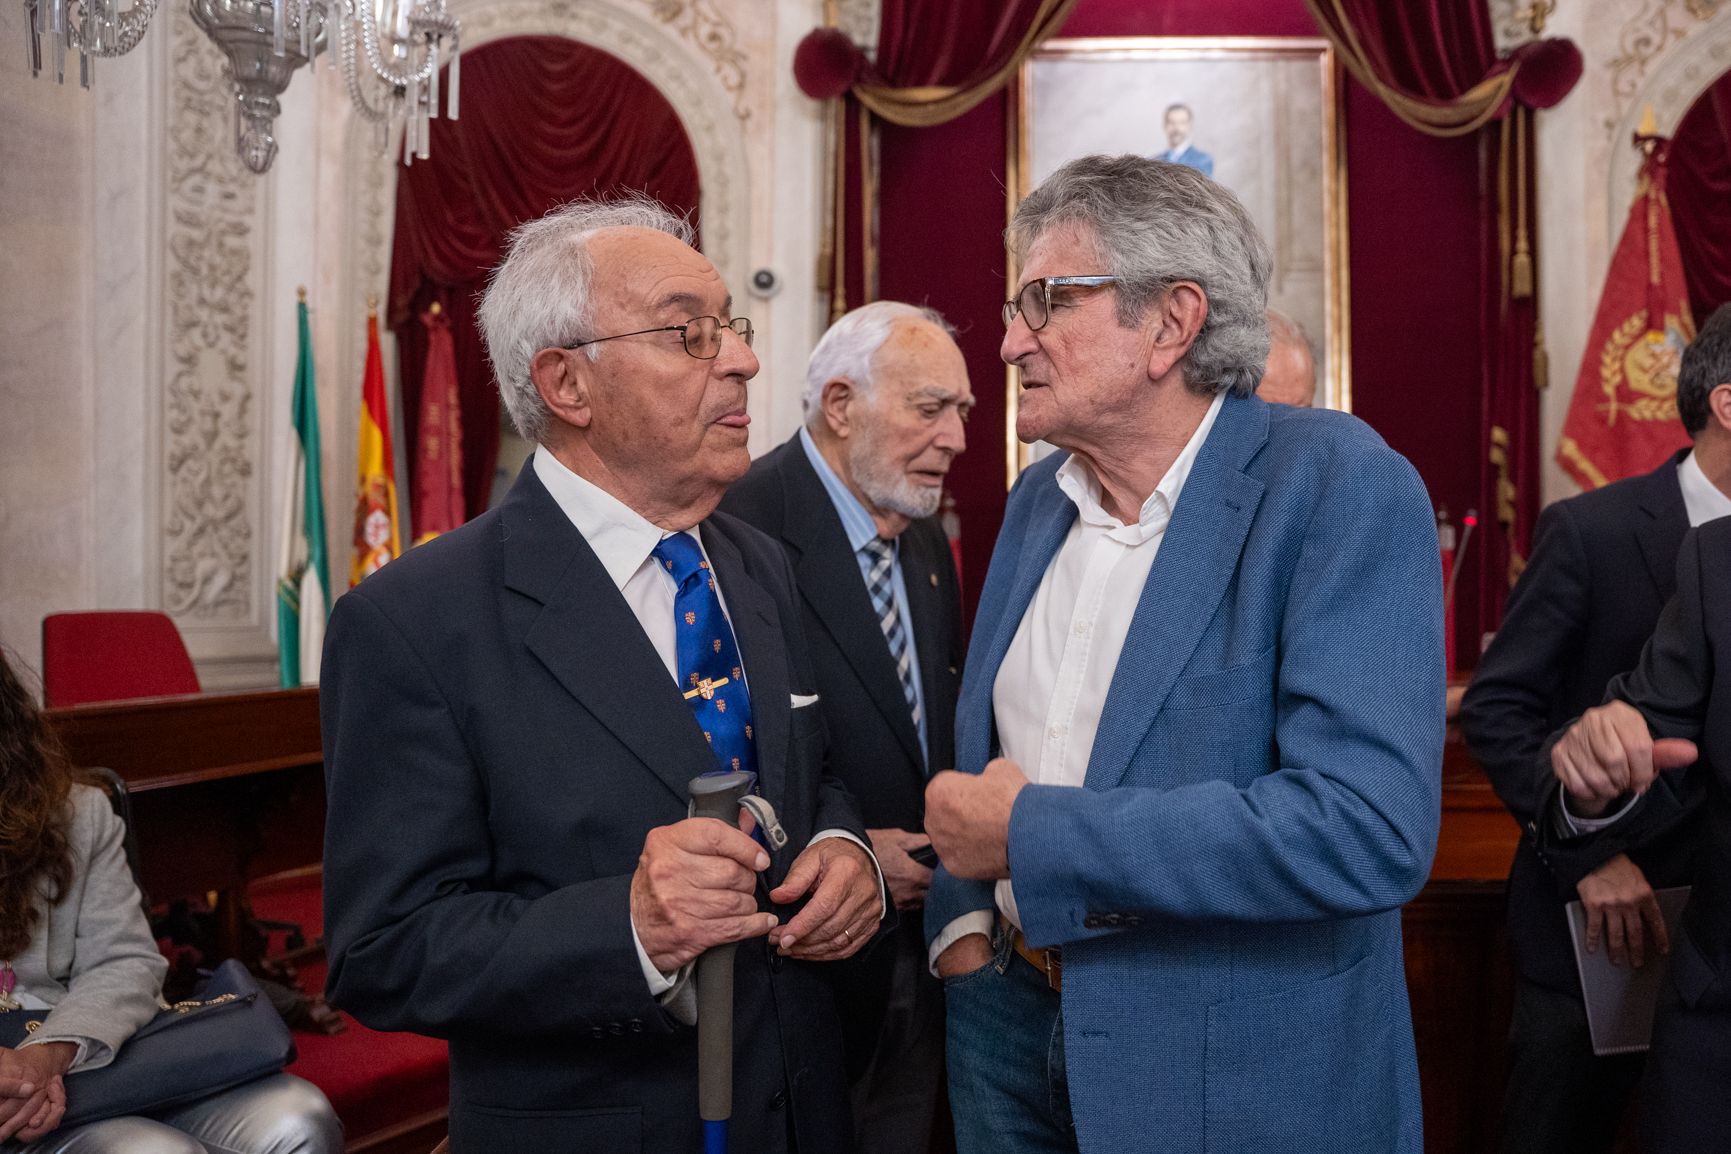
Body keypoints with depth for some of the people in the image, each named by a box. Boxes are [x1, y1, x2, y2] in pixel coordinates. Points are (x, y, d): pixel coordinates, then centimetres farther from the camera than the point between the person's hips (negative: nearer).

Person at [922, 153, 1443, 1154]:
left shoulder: (1344, 488, -18)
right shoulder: (1037, 501, 4)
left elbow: (1371, 828, -28)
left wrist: (1033, 832, -23)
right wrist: (962, 917, -5)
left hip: (1242, 1071, -5)